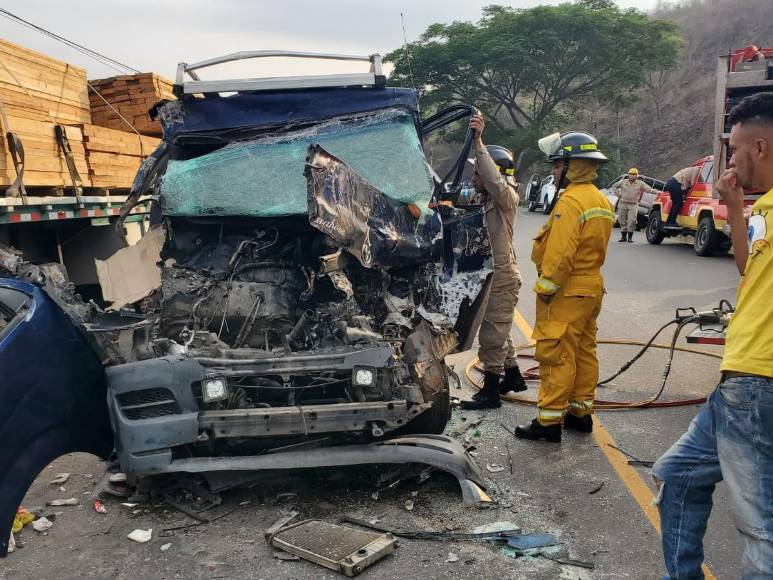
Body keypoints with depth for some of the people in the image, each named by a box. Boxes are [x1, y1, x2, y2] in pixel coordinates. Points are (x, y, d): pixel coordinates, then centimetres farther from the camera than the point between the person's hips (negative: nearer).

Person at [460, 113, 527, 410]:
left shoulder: (507, 196, -15)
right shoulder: (487, 200, 14)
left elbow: (495, 181, -36)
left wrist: (479, 142, -41)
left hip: (502, 277, -10)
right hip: (490, 276, 10)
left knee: (492, 335, -4)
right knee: (498, 332, 21)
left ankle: (490, 392, 4)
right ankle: (513, 377, 35)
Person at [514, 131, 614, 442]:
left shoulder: (570, 201, -18)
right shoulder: (601, 201, 13)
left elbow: (560, 253, -23)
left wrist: (545, 288, -16)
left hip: (567, 292, -10)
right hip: (591, 286, 10)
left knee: (556, 355, -5)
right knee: (584, 351, 15)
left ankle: (550, 421, -1)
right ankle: (581, 413, 24)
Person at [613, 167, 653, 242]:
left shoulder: (640, 183, 4)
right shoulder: (623, 182, 7)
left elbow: (649, 189, 4)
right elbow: (614, 187, 19)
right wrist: (619, 194, 8)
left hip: (633, 205, -2)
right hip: (622, 203, 2)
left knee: (632, 221, -12)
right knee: (622, 221, 4)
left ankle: (630, 237, -2)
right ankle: (623, 236, 15)